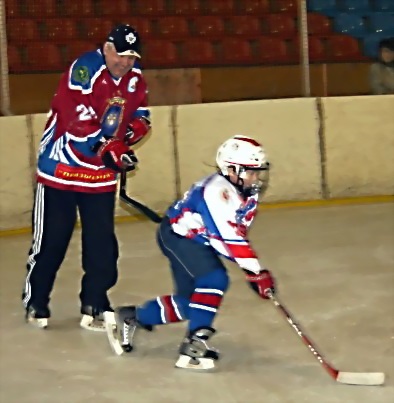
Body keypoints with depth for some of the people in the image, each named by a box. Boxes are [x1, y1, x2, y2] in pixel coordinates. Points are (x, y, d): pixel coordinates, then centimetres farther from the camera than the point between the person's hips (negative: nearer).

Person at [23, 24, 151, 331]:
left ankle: (94, 307, 14)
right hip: (62, 167, -6)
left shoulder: (134, 79, 2)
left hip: (101, 174, 6)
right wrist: (112, 152, -29)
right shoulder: (85, 70, -20)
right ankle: (35, 302, 21)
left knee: (102, 242, 3)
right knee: (51, 239, 4)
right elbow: (80, 123, -27)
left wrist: (132, 129, -10)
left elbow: (141, 116, 12)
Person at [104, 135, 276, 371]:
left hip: (197, 240, 10)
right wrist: (257, 272, -37)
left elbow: (239, 233, 4)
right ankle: (194, 345, -22)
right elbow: (229, 238, -36)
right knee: (214, 279, -26)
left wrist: (252, 270, -7)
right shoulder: (218, 192, -31)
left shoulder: (248, 195, -1)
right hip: (177, 236, -10)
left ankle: (129, 318, 24)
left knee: (189, 301, 10)